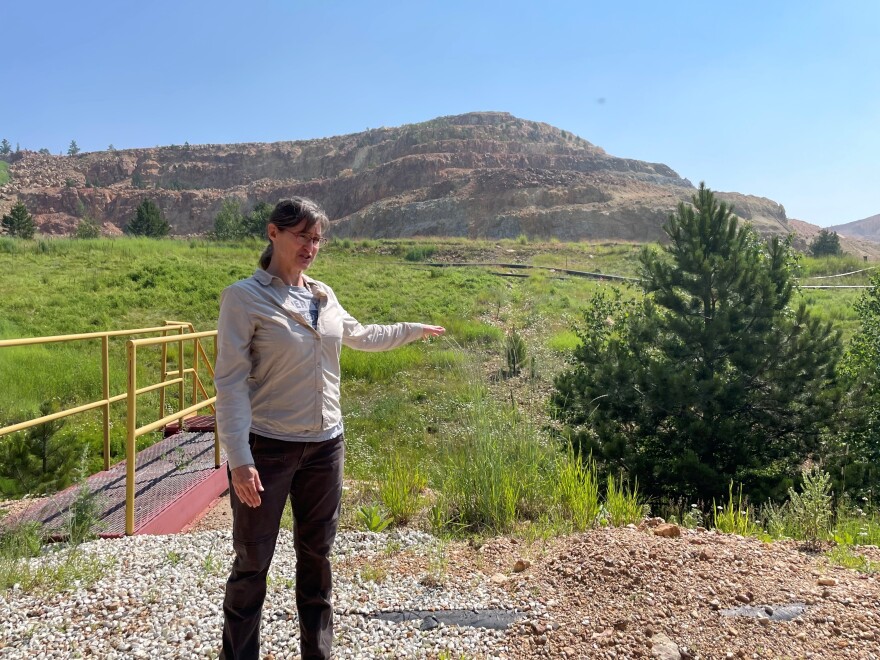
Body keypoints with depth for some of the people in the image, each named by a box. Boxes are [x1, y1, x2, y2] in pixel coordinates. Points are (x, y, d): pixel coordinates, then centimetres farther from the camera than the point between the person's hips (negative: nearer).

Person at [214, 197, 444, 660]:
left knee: (317, 555, 17)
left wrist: (414, 330, 34)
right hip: (267, 447, -5)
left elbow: (360, 336, 27)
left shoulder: (324, 296, 7)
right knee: (253, 562, 5)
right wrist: (239, 458, -21)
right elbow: (230, 381, -14)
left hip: (326, 445, 6)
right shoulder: (244, 296, -10)